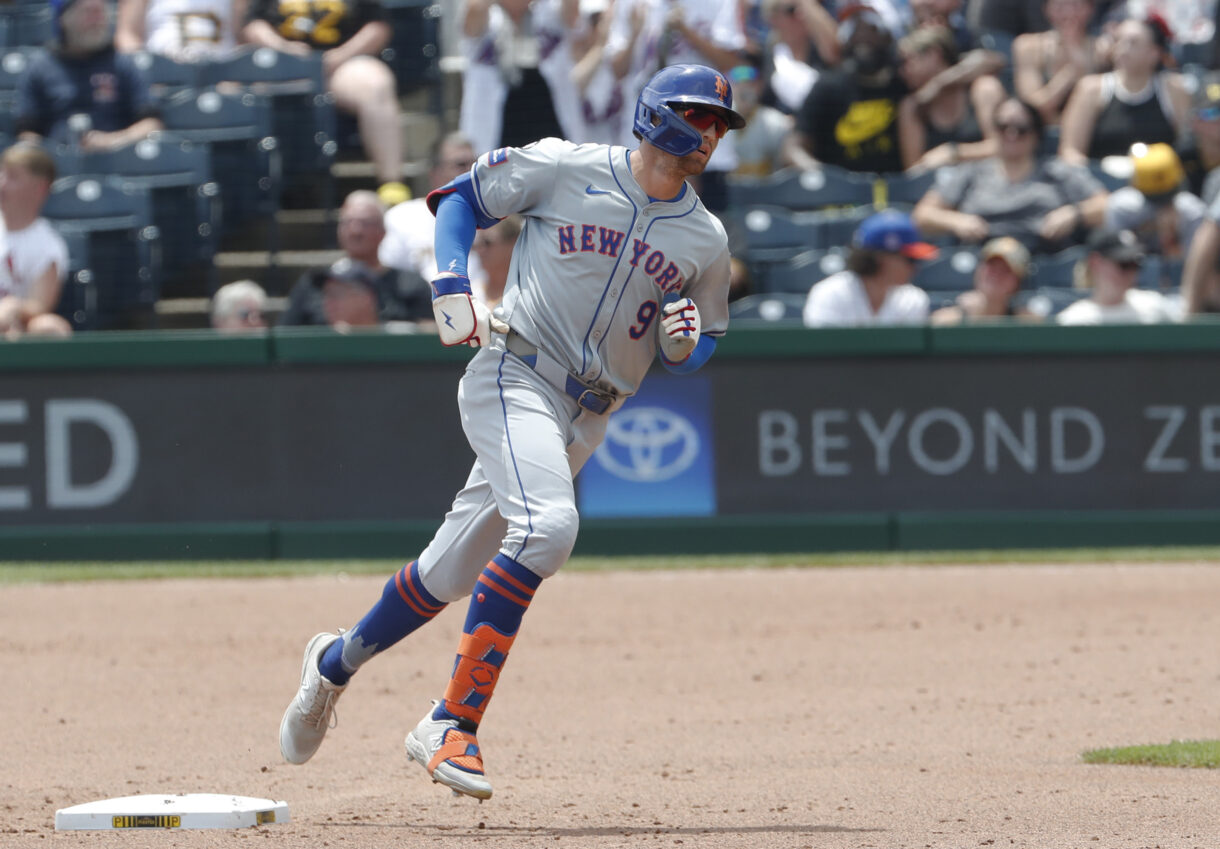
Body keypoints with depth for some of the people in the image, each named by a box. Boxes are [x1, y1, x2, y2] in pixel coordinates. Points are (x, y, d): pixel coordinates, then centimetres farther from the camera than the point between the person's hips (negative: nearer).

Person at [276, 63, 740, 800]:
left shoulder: (706, 241, 8)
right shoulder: (566, 169, -3)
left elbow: (698, 351, 18)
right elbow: (462, 199, 8)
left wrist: (686, 342, -7)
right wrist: (453, 290, -6)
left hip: (587, 420, 6)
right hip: (515, 374, -6)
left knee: (455, 571, 10)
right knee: (547, 525, -30)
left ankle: (337, 662, 36)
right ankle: (453, 724, -28)